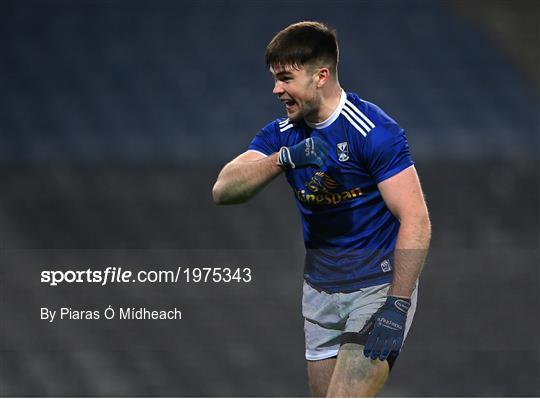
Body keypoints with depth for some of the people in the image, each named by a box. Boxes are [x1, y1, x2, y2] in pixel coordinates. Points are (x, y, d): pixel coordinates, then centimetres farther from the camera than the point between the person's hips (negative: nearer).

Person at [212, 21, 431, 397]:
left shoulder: (374, 130, -16)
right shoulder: (282, 134, 4)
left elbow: (416, 220, -19)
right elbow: (224, 190, -9)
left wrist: (396, 308, -26)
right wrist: (284, 159, -26)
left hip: (380, 286, -7)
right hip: (320, 292, 7)